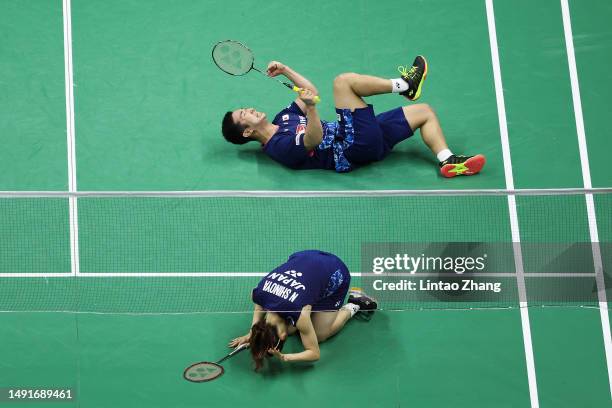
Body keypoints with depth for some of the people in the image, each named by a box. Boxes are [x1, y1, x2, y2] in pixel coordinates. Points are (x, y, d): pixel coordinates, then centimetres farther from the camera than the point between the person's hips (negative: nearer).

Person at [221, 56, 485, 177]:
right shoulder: (281, 147, -11)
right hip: (354, 149, -10)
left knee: (424, 112, 10)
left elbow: (312, 92, 27)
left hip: (367, 140, 10)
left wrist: (285, 70, 16)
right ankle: (405, 85, -7)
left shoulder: (283, 118, 20)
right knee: (343, 81, -21)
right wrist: (311, 108, -46)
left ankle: (448, 162, -9)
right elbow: (314, 139, -29)